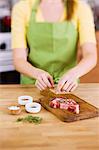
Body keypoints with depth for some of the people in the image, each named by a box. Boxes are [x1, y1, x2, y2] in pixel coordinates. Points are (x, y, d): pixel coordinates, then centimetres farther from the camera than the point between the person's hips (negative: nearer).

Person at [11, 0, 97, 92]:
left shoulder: (81, 8, -6)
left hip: (66, 86, 0)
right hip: (32, 84, 0)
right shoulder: (21, 8, -6)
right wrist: (38, 73, -32)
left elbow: (91, 56, -17)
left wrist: (73, 74, -38)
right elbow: (18, 60, -11)